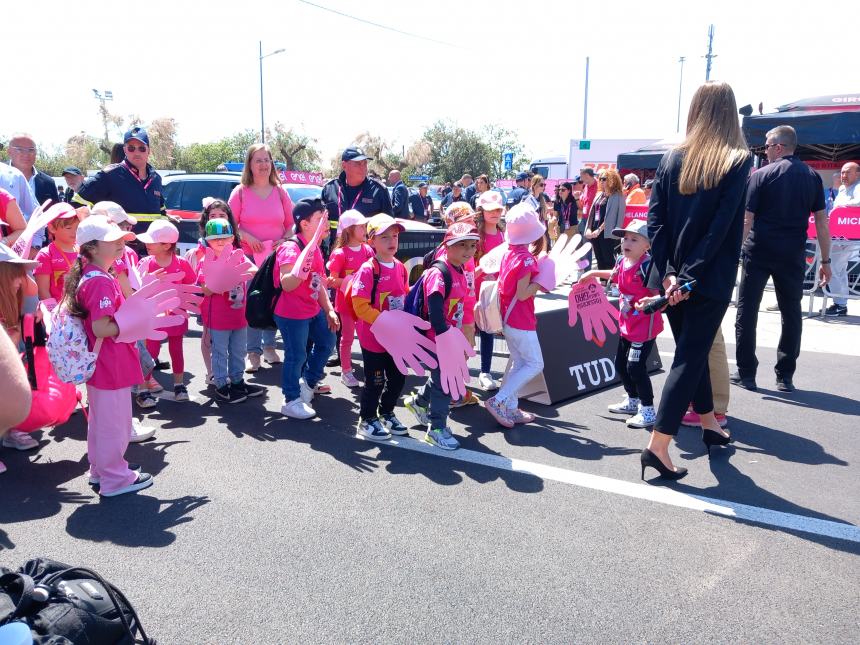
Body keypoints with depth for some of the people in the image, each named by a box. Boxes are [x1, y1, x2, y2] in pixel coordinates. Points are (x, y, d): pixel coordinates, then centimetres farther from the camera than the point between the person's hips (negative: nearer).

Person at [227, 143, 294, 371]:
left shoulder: (280, 192, 8)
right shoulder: (240, 192, 2)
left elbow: (291, 223, 10)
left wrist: (284, 240, -8)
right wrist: (247, 237, -15)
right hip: (248, 256, -2)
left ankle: (269, 346, 22)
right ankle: (253, 352, 2)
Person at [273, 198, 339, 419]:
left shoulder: (315, 249, 9)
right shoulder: (291, 248, -20)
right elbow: (286, 285, -28)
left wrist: (329, 310, 14)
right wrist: (300, 271, -46)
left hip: (313, 310, 10)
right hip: (292, 314, -10)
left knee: (327, 341, 22)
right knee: (296, 355, -3)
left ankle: (309, 382, 39)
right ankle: (291, 401, 12)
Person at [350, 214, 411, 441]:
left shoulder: (400, 267, 4)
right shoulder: (368, 270, -17)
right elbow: (361, 306, -21)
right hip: (373, 337, -7)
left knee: (398, 377, 17)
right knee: (375, 380, 5)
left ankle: (387, 413, 38)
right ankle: (367, 420, 25)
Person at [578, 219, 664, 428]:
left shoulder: (647, 265, -23)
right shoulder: (622, 262, 2)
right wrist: (593, 273, 34)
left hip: (645, 326, -9)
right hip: (627, 324, 9)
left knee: (635, 366, -8)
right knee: (620, 364, 18)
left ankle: (647, 410, 7)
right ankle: (632, 401, 38)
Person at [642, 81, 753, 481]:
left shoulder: (673, 159, 5)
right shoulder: (739, 161, -5)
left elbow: (655, 219, -3)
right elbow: (722, 226, -15)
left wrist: (669, 274, -7)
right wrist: (689, 276, -14)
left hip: (672, 275, 4)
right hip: (710, 280, -4)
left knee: (691, 350, 19)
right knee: (691, 355, 0)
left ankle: (709, 424, 36)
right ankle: (658, 446, -6)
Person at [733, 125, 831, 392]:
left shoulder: (761, 175, -5)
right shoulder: (812, 176, 5)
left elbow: (746, 219, -9)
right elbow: (821, 222, 4)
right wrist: (825, 260, 8)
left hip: (758, 252, -3)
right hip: (793, 255, 3)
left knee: (747, 310, 7)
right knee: (791, 313, 11)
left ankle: (746, 373, 10)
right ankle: (785, 376, 12)